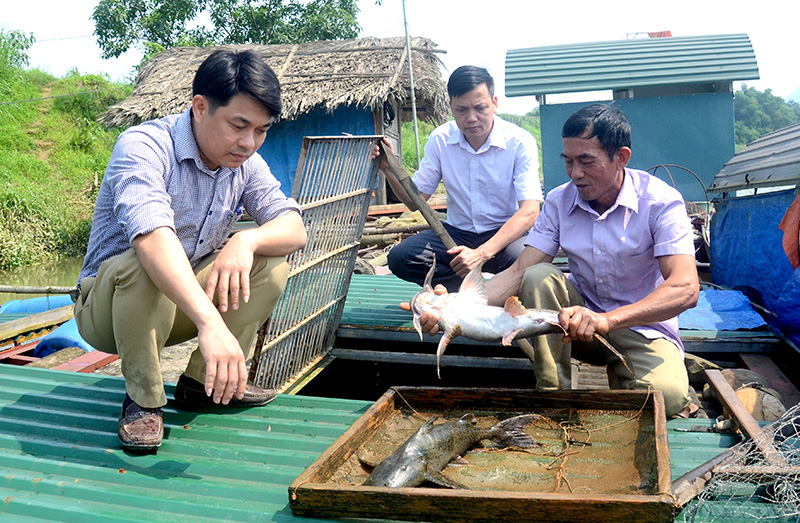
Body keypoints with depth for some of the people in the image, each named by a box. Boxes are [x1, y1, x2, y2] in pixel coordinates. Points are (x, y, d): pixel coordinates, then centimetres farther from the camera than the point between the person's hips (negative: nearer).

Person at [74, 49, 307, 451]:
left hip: (182, 306, 6)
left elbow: (295, 229, -10)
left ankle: (201, 383, -1)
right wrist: (211, 322, -56)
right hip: (106, 307, -6)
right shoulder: (143, 146, -25)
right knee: (143, 266, -37)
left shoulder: (246, 163, -4)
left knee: (271, 257, -11)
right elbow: (151, 236, -43)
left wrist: (246, 241, -33)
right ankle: (143, 400, -14)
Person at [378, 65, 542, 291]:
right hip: (457, 232, 3)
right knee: (399, 257, -22)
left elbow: (529, 212, -23)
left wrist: (481, 253, -37)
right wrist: (389, 169, -17)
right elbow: (415, 200, 3)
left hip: (507, 232, -3)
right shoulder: (440, 140, -2)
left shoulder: (520, 142, -13)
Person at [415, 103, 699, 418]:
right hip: (582, 313, 3)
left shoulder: (660, 202, -18)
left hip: (644, 326, -3)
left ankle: (620, 379, 4)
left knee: (665, 396, -32)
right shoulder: (559, 201, -6)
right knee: (539, 277, -26)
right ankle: (552, 394, -16)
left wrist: (606, 319, -47)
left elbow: (685, 288, -30)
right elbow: (520, 272, -12)